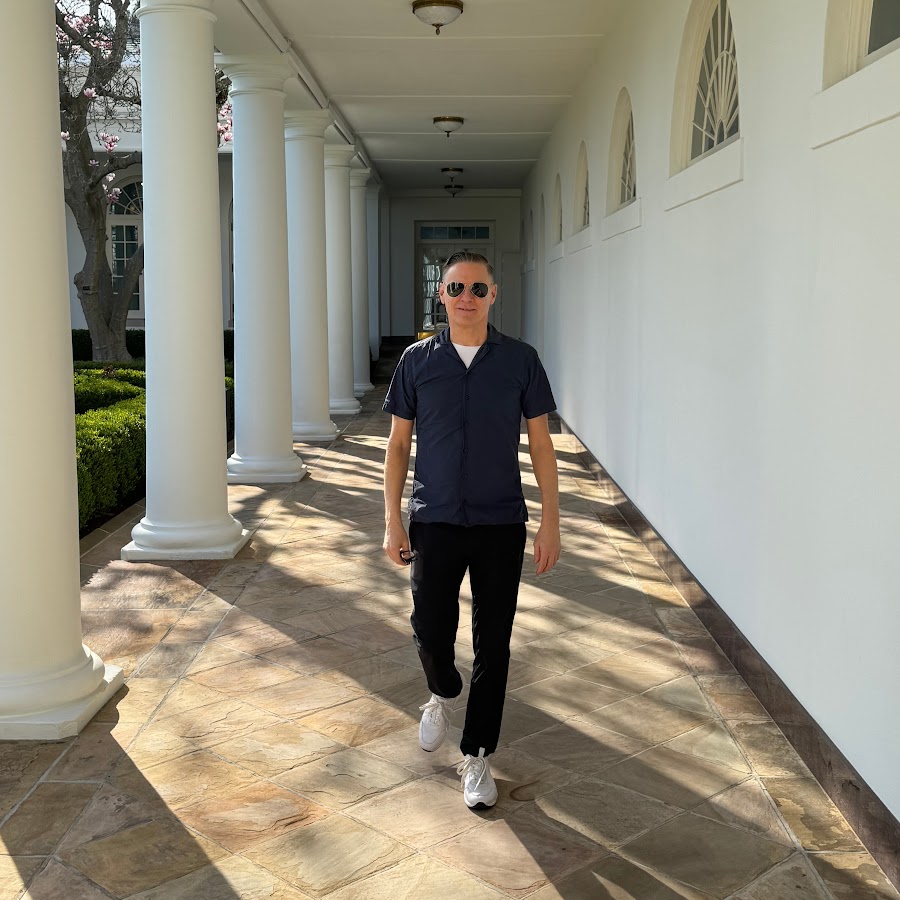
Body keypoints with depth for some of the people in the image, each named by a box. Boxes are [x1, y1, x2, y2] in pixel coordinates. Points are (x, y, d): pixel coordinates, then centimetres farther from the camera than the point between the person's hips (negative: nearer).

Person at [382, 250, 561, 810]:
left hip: (501, 524, 0)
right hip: (434, 522, 0)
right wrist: (392, 521, 0)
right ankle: (444, 693, 33)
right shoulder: (418, 361, 2)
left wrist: (551, 523, -2)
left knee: (493, 644, 5)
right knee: (431, 632, -3)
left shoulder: (520, 360, 0)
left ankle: (477, 757, 21)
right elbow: (398, 443, 6)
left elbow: (541, 444, 3)